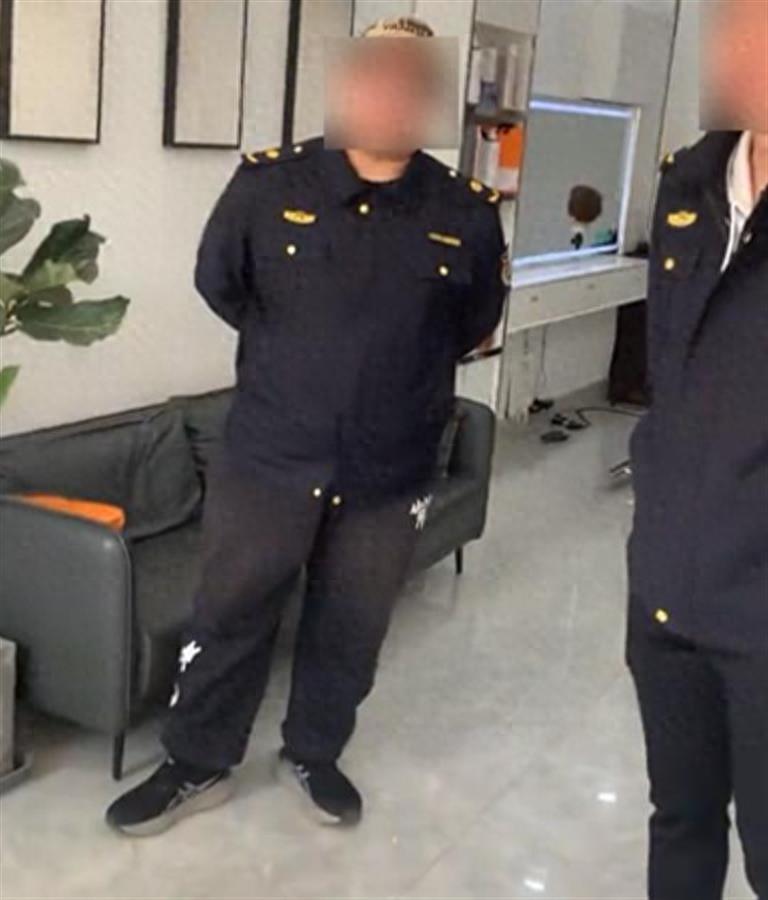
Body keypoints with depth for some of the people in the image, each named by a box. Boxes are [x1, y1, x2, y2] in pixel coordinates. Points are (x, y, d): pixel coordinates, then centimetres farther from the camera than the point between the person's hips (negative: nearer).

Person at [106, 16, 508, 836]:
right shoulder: (268, 183, -8)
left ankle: (313, 755, 40)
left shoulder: (467, 214, -6)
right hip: (266, 456, 0)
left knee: (351, 628, 16)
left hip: (390, 473, 1)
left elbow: (474, 324, 11)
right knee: (228, 615, 12)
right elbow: (216, 282, 8)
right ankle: (198, 766, 32)